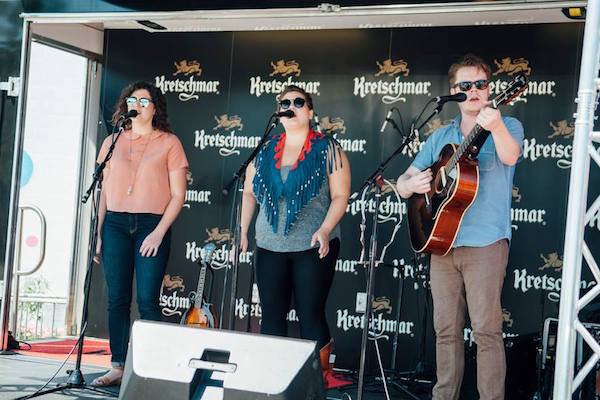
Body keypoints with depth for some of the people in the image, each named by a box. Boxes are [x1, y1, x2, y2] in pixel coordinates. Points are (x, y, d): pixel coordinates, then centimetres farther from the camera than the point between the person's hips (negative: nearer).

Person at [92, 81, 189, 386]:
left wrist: (159, 232, -11)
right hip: (116, 224, 3)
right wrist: (99, 234, 10)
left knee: (147, 301, -8)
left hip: (152, 225, -3)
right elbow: (105, 191, 15)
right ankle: (118, 367, 10)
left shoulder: (168, 143, 2)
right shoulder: (113, 142, 13)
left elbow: (178, 195, -2)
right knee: (117, 299, 3)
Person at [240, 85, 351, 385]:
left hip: (314, 247, -4)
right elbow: (249, 193, 14)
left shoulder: (327, 149, -1)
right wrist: (243, 231, 5)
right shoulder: (266, 151, 10)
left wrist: (325, 230, -18)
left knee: (311, 315, -4)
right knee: (271, 316, 5)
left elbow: (340, 196, -5)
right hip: (270, 247, 4)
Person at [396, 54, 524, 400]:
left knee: (486, 330, -6)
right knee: (446, 329, 10)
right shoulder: (440, 137, 15)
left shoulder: (508, 127, 1)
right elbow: (403, 186, 16)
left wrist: (496, 126, -43)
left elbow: (510, 156, -23)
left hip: (485, 244, -5)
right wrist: (413, 184, -9)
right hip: (442, 241, 5)